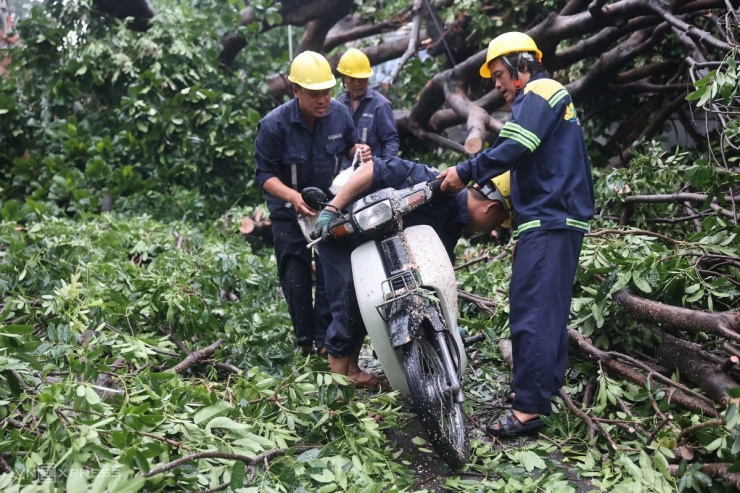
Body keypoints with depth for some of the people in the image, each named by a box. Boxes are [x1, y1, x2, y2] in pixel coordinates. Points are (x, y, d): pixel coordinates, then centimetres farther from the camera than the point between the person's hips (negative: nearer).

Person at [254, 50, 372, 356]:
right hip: (289, 209, -3)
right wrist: (294, 197, -34)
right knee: (296, 276, 1)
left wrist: (359, 150, -15)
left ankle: (325, 339, 13)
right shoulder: (274, 125, -20)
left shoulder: (340, 114, -8)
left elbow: (348, 146, 11)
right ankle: (305, 340, 16)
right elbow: (265, 174, -16)